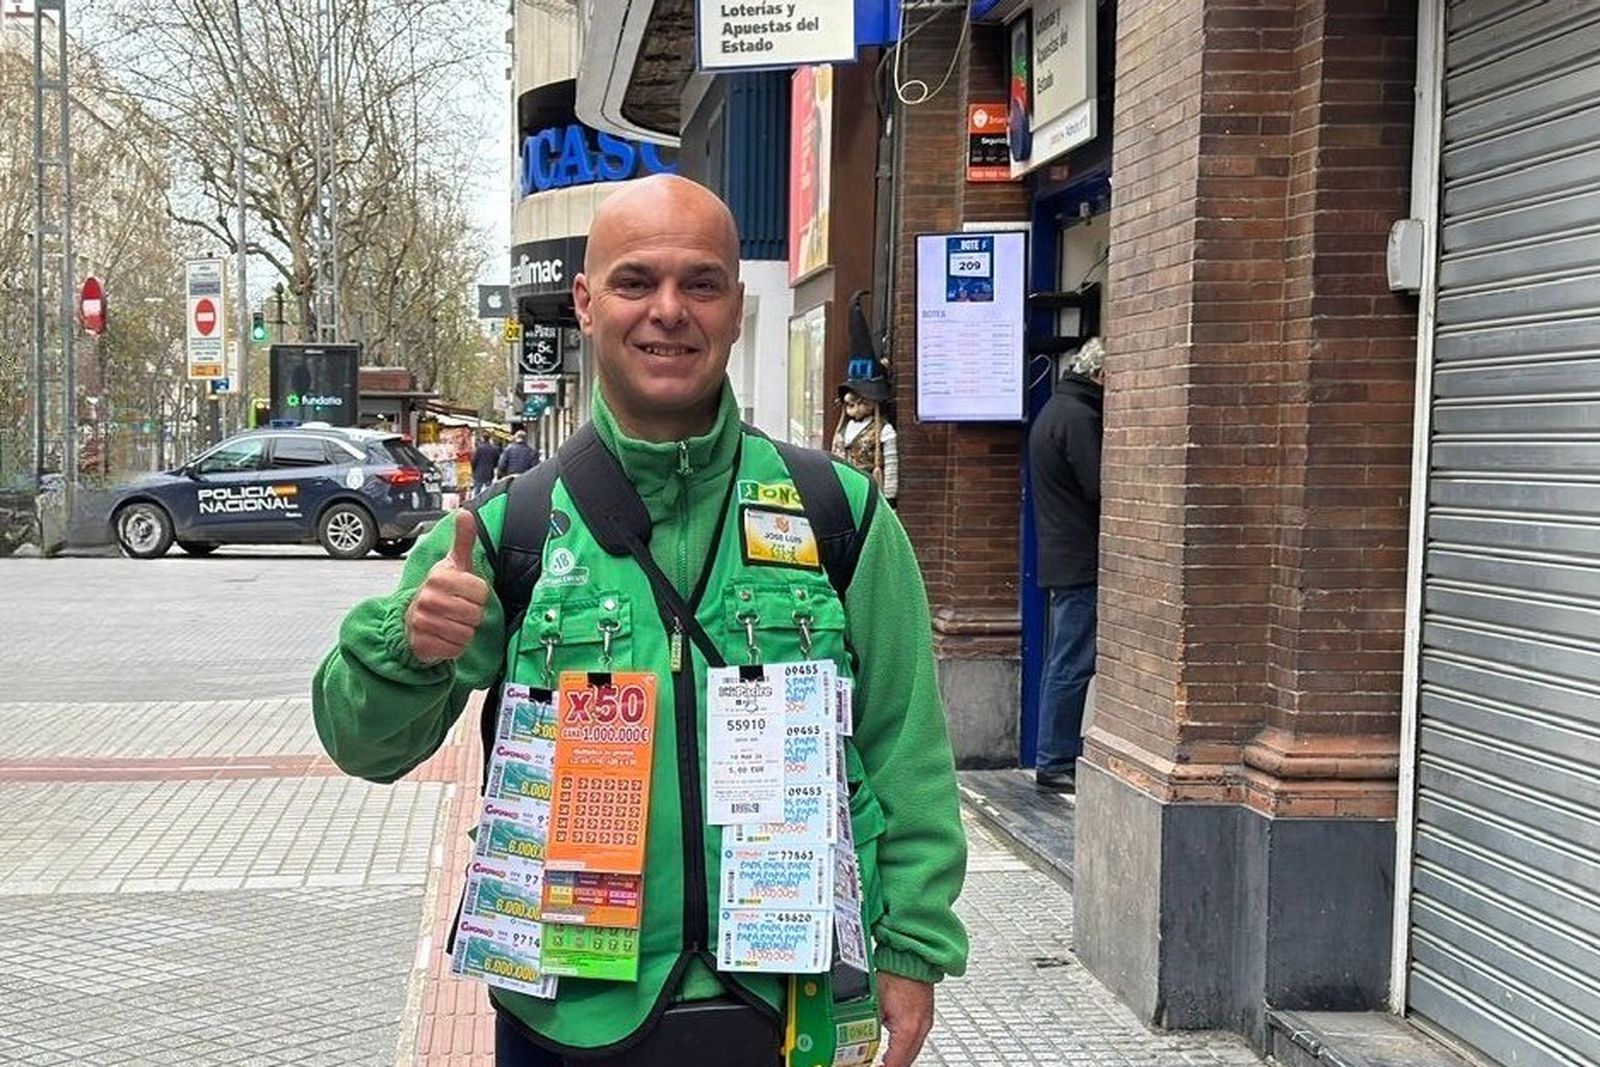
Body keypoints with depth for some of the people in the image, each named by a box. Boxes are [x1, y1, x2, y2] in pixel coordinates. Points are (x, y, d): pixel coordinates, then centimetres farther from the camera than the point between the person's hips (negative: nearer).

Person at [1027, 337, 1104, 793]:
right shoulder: (1078, 417, -15)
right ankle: (1055, 763, 0)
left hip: (1062, 558, 11)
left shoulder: (1056, 409, 18)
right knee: (1072, 665, -5)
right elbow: (1100, 487, -20)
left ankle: (1057, 758, 21)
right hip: (1080, 562, -11)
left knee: (1064, 662, 15)